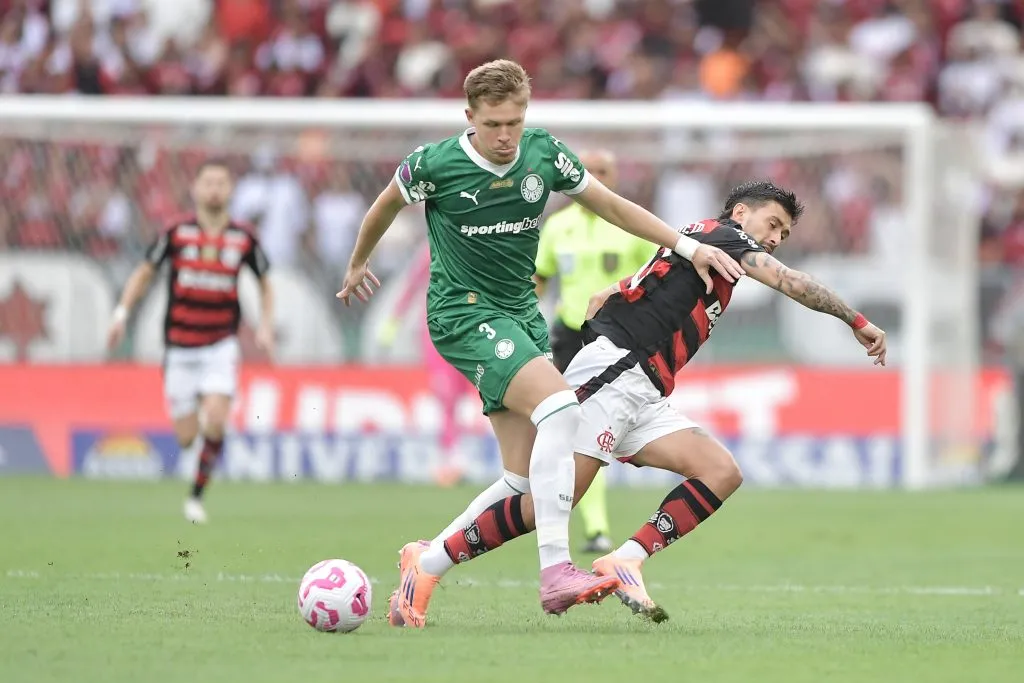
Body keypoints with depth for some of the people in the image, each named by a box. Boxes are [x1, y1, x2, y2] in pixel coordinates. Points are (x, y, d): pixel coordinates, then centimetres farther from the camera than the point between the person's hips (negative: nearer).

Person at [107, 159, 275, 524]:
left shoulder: (244, 238, 0)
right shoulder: (176, 232, -2)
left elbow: (265, 284, 16)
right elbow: (144, 273, 9)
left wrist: (265, 326, 4)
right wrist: (122, 312, -2)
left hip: (221, 346, 0)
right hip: (180, 346, 0)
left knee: (215, 422, -19)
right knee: (186, 436, -1)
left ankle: (197, 495, -4)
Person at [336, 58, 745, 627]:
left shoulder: (543, 152, -2)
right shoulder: (434, 164, -13)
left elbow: (611, 206, 10)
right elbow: (386, 206, 8)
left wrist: (689, 246, 5)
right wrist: (358, 264, 24)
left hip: (521, 314, 6)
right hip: (463, 313, -6)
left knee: (525, 479, 0)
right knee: (559, 405, -29)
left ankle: (425, 559, 17)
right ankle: (555, 573, -36)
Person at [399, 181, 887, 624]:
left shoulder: (691, 250, 30)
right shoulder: (719, 235, 7)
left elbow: (598, 300, 31)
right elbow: (792, 283, -3)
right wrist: (856, 321, 6)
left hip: (642, 400, 9)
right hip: (613, 373, -9)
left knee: (722, 473, -7)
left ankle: (627, 559, -17)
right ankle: (431, 561, -9)